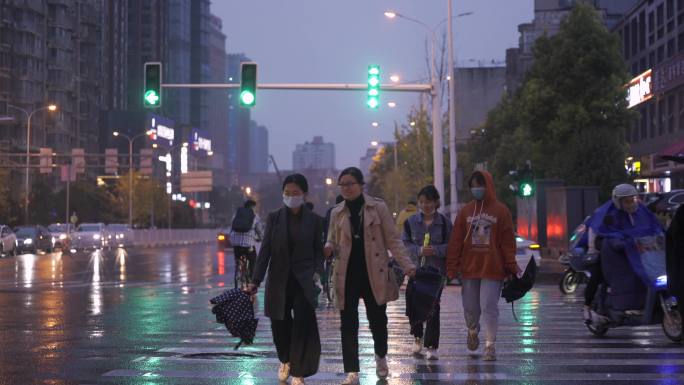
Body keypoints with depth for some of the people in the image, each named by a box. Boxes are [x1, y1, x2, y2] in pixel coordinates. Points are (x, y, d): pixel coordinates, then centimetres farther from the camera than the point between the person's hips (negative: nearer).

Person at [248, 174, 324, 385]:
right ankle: (285, 360, 38)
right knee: (279, 324, 9)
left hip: (303, 280, -1)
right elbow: (265, 250, 0)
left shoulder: (314, 220, 2)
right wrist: (255, 280, -6)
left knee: (303, 325, -10)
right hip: (279, 280, 1)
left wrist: (317, 273, -11)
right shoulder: (274, 218, 3)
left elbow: (318, 251, 6)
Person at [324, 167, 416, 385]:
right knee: (348, 325, -3)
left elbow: (393, 240, 0)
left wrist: (407, 265, -11)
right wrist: (329, 248, -10)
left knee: (377, 320, 8)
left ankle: (381, 358, 36)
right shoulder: (337, 213, 8)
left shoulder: (378, 208, 0)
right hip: (347, 275, 2)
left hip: (374, 274, -2)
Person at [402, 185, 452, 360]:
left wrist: (435, 250, -17)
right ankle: (417, 337, 29)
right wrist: (419, 250, -14)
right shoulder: (411, 221, 4)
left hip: (436, 271, -2)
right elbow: (404, 243, 3)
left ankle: (431, 346, -1)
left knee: (433, 307, -5)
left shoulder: (444, 223, 0)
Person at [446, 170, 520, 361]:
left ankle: (490, 346, 0)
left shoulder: (501, 211, -1)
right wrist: (452, 268, 0)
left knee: (489, 307, -6)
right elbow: (455, 241, 5)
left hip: (493, 269, -3)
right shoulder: (465, 211, 6)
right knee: (470, 307, 12)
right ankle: (473, 332, 41)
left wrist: (511, 267, -5)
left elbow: (508, 242, -1)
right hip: (469, 267, 3)